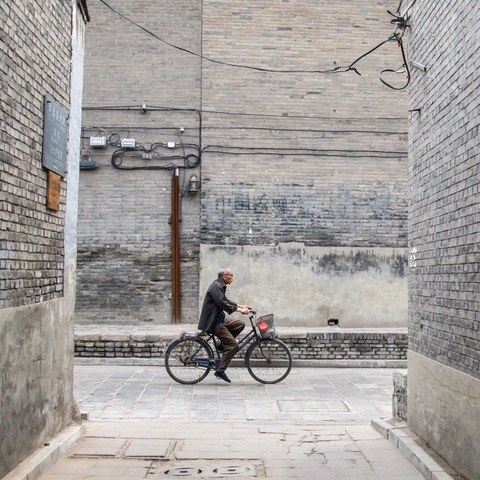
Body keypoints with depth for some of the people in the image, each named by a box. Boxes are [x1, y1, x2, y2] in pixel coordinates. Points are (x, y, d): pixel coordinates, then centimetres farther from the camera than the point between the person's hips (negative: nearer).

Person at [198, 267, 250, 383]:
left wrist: (240, 306, 13)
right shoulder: (216, 286, -17)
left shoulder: (220, 286, 15)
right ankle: (220, 371, -7)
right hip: (213, 322, -10)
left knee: (240, 324, 8)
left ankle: (223, 344, 9)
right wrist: (239, 310, -27)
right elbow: (222, 304, -26)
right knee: (233, 345, -12)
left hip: (220, 319, 10)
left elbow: (225, 301, 23)